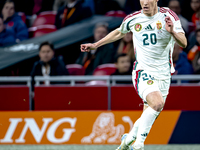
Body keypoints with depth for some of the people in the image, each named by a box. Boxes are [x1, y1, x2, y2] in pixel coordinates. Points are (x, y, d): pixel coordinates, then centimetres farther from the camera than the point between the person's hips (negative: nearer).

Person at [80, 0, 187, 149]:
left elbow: (184, 43, -13)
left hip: (163, 75, 2)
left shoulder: (168, 15, -6)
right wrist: (95, 45, 24)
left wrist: (172, 32, -33)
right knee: (157, 103, -28)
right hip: (142, 71, -2)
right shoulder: (132, 19, -1)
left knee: (149, 117, 10)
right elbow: (119, 32, 22)